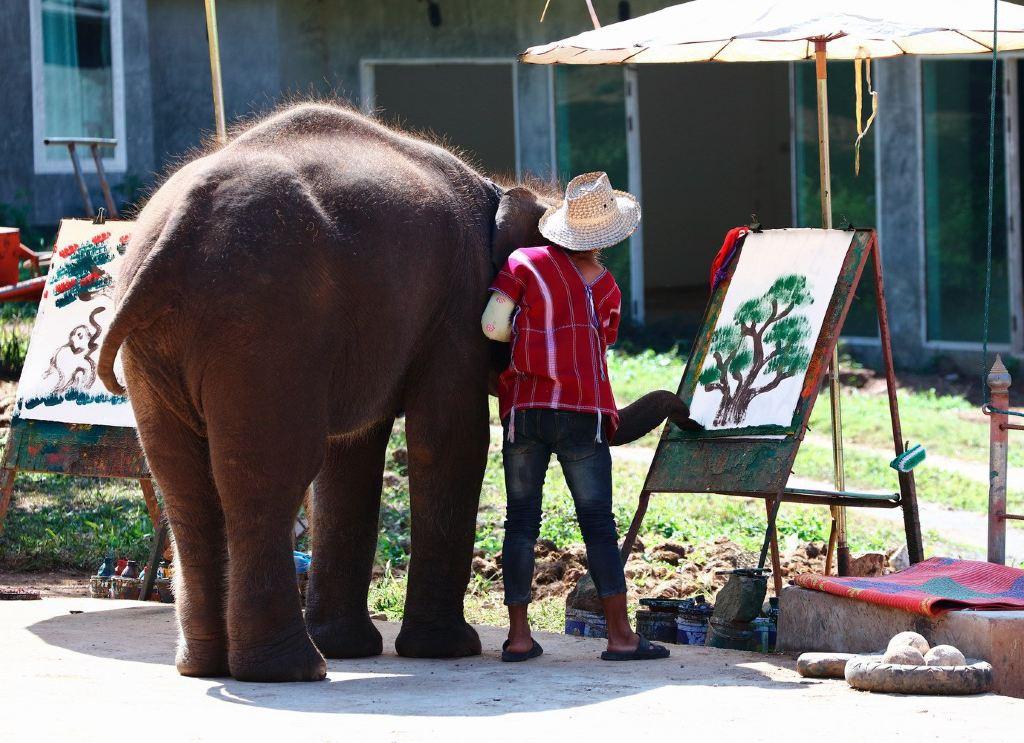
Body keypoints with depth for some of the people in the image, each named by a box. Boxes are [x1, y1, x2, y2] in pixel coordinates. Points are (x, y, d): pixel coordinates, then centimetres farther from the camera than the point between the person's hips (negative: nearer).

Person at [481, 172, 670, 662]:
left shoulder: (527, 263, 0)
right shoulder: (608, 289, 8)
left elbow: (493, 323, -6)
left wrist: (523, 340, 12)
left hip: (524, 408, 0)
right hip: (583, 411, 0)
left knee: (521, 520, 4)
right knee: (598, 524, 0)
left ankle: (519, 635, 3)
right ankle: (620, 635, -3)